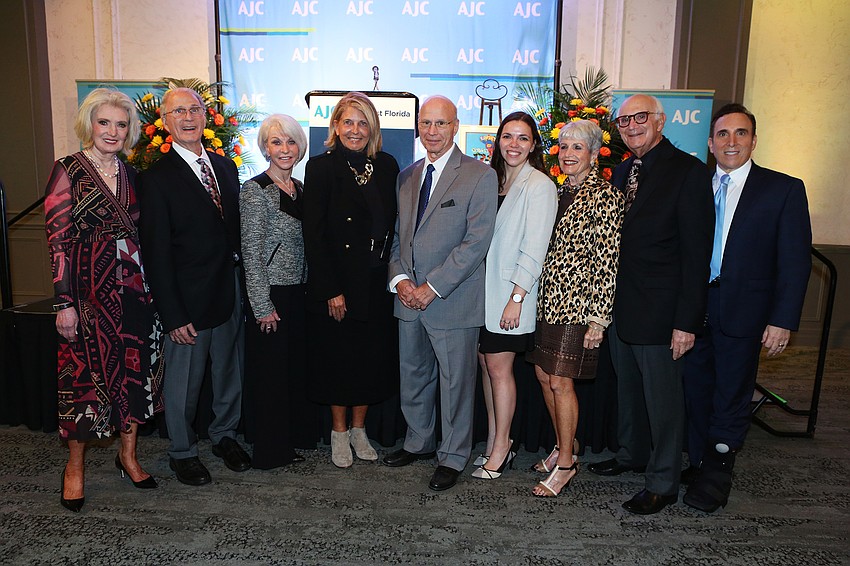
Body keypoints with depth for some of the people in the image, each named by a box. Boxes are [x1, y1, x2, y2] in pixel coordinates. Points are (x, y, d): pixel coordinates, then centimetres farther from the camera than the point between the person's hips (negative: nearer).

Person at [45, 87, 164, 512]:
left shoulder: (130, 175, 10)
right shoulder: (67, 171, -5)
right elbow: (57, 239, -8)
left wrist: (149, 286, 7)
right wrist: (64, 302, -13)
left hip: (133, 286, 5)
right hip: (89, 290, -4)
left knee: (136, 371, 10)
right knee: (85, 373, 4)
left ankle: (128, 454, 28)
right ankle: (75, 465, 24)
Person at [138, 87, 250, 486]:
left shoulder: (226, 167, 9)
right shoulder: (156, 179, -9)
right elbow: (157, 254, -12)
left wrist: (241, 282, 4)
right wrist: (173, 316, -14)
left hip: (230, 292, 5)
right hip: (188, 301, -5)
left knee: (230, 371, 18)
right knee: (183, 381, 10)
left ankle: (224, 435, 39)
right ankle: (182, 451, 31)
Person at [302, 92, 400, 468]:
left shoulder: (387, 166, 6)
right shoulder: (321, 168, -5)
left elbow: (393, 225, 8)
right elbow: (314, 234, -9)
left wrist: (391, 274, -2)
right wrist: (331, 290, -14)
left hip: (376, 284, 4)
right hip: (335, 285, -3)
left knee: (371, 359, 11)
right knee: (338, 359, 8)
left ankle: (358, 429, 30)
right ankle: (339, 433, 27)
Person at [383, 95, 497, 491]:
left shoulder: (480, 176, -7)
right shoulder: (406, 177, 12)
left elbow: (476, 242, -14)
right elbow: (396, 235, 13)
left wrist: (432, 287, -17)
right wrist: (399, 278, -4)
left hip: (453, 301, -5)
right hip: (409, 298, 6)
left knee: (454, 381, 7)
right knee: (413, 376, 18)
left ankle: (453, 457, 25)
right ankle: (418, 442, 38)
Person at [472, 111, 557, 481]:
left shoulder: (539, 186, -9)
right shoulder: (493, 180, 12)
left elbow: (534, 250, -14)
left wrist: (516, 299, -17)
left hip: (510, 295, -6)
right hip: (483, 290, 7)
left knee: (499, 368, 0)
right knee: (486, 364, 10)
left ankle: (501, 449, 15)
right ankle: (495, 442, 23)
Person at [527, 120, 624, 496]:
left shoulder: (605, 197, -10)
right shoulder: (560, 193, 14)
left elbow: (608, 261, -14)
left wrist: (598, 317, -16)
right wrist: (533, 298, 16)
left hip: (577, 303, -8)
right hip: (548, 300, 8)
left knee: (560, 381, -4)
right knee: (543, 375, 11)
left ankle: (566, 464, 13)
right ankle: (563, 447, 29)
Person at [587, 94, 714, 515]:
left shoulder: (688, 171, -11)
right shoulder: (622, 171, 11)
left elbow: (697, 253, -15)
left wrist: (687, 321, -18)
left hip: (659, 311, -7)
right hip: (620, 305, 7)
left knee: (663, 398, 5)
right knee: (627, 386, 20)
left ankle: (663, 483, 21)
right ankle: (632, 454, 40)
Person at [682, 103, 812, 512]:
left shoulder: (784, 189, -2)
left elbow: (795, 261, -5)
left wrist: (783, 321, -12)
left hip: (742, 313, -3)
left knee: (731, 396, 7)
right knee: (696, 390, 12)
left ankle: (717, 475, 24)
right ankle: (699, 464, 29)